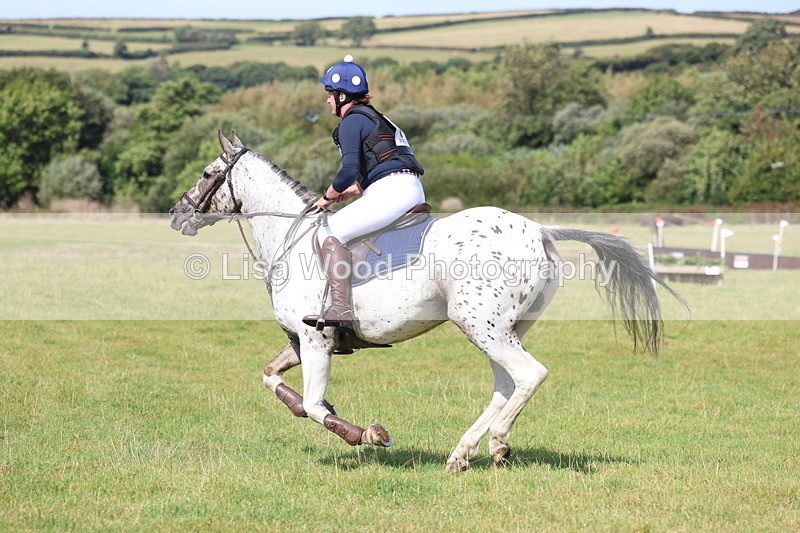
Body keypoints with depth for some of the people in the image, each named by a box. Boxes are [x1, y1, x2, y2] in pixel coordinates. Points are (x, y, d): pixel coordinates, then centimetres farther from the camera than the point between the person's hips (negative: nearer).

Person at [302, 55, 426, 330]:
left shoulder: (351, 122, -5)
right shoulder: (374, 118, 26)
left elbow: (350, 170, -16)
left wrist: (328, 197, 0)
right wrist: (349, 192, 23)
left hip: (391, 192, -11)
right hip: (412, 191, 11)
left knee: (332, 232, -14)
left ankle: (341, 310, -25)